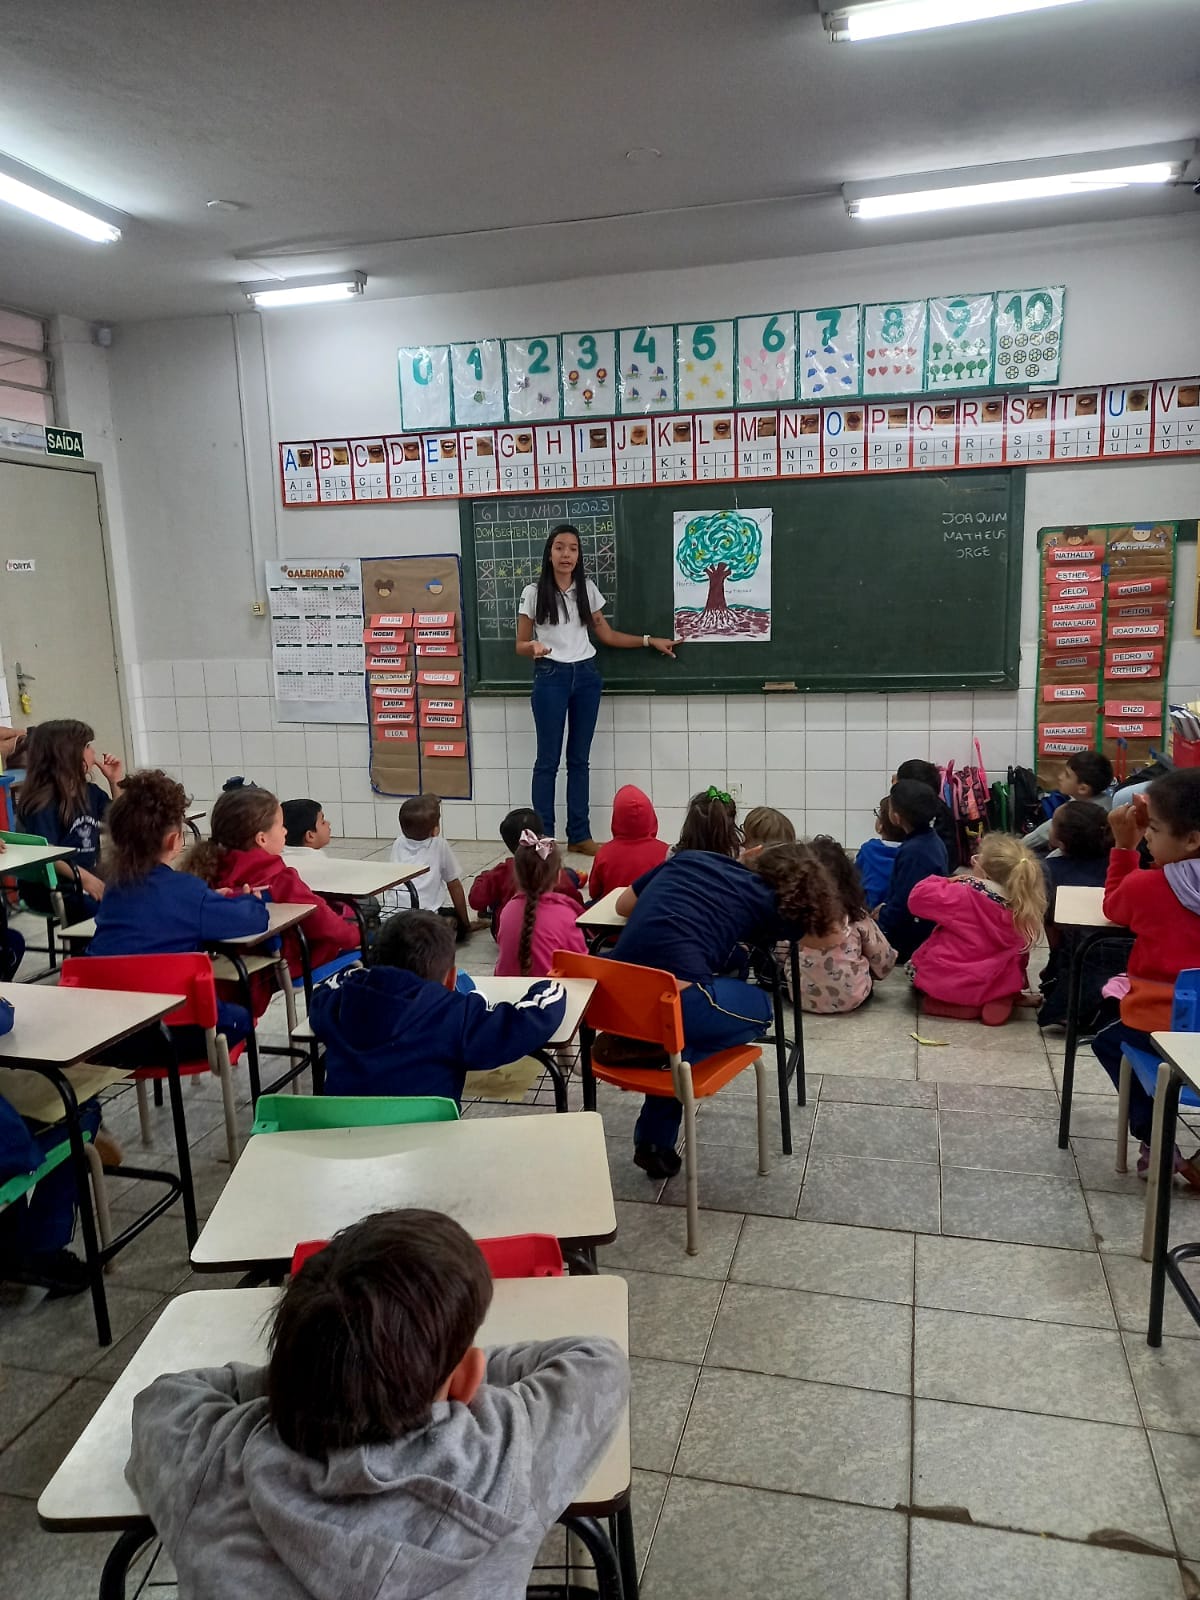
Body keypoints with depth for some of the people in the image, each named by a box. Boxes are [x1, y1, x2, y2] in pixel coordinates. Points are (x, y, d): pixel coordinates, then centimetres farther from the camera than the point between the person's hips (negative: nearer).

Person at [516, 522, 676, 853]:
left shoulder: (587, 589, 8)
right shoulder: (533, 593, -2)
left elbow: (607, 635, 12)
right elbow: (520, 644, 0)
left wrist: (650, 640, 7)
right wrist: (534, 647, -23)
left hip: (586, 676, 4)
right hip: (550, 677, -3)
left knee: (579, 758, 8)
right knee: (548, 759, 0)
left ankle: (579, 835, 15)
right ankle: (543, 836, 7)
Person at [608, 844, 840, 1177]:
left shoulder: (690, 858, 21)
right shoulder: (765, 901, 12)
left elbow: (624, 905, 29)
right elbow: (832, 934, 26)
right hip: (675, 1001, -4)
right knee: (759, 1008, 26)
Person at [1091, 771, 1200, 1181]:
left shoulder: (1146, 886, -15)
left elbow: (1114, 906, 6)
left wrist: (1125, 845, 1)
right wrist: (1156, 823, 5)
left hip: (1159, 1026, -4)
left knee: (1109, 1042, 27)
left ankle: (1155, 1141, 15)